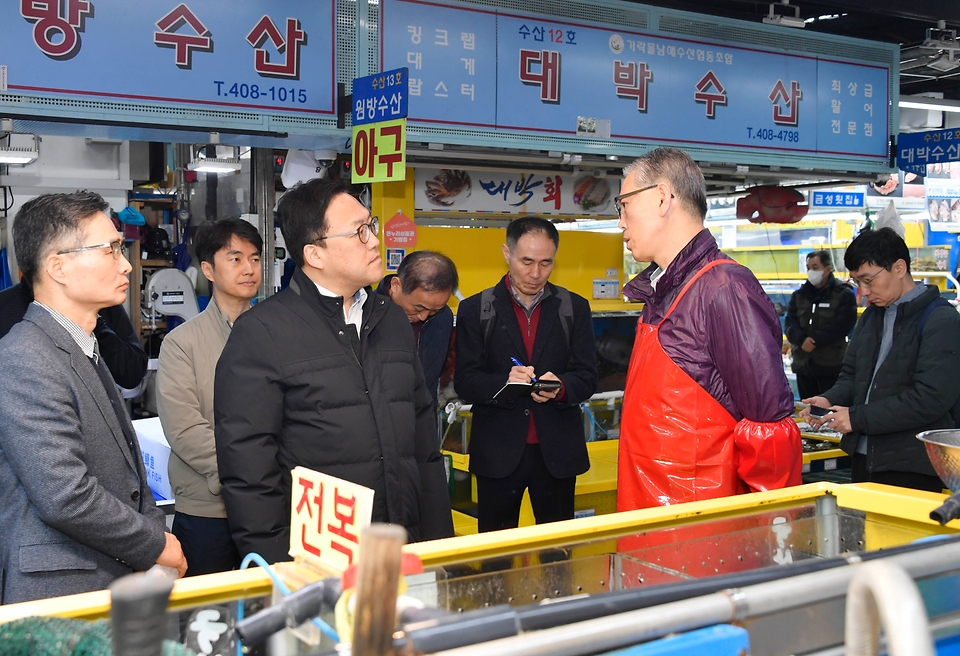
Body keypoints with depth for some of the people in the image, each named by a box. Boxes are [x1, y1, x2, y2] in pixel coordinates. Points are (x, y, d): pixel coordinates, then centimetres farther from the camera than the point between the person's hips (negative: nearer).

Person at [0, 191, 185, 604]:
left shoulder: (84, 351, 15)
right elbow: (64, 498, -24)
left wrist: (155, 530, 3)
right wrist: (155, 546, -12)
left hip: (118, 582, 9)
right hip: (60, 595, -9)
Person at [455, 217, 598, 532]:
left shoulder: (575, 308, 8)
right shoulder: (476, 310, 4)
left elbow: (587, 377, 4)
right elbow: (464, 382, -2)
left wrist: (560, 387, -19)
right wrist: (504, 382, -22)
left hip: (558, 451, 1)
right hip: (498, 453, -1)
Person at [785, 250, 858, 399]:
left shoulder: (844, 294, -3)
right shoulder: (799, 295, 13)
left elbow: (841, 325, -15)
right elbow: (789, 323, 1)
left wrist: (814, 341, -18)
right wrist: (802, 340, -19)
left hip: (831, 366, -5)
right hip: (803, 364, 5)